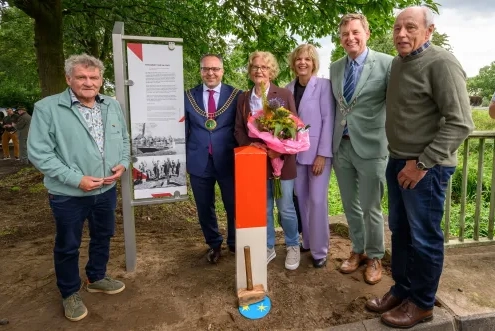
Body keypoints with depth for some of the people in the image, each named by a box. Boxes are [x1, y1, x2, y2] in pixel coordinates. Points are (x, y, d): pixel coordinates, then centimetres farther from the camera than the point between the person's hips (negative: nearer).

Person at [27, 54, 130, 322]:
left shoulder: (112, 106, 4)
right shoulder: (47, 108, -14)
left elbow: (124, 139, 13)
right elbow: (39, 153, -16)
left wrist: (122, 163, -6)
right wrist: (77, 179, -21)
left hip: (107, 190, 5)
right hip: (68, 195, -5)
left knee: (103, 237, 21)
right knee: (67, 246, 12)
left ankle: (97, 278, 45)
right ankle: (70, 293, 34)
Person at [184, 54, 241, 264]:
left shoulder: (235, 95, -2)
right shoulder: (189, 96, 4)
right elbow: (184, 130, 7)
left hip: (228, 161, -1)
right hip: (199, 162, 2)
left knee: (234, 206, 12)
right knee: (205, 208, 15)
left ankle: (235, 243, 36)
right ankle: (214, 244, 37)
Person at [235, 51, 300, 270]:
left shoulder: (284, 95, -1)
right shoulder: (243, 98, 9)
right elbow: (238, 130, 8)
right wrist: (250, 145, -11)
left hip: (282, 159, -3)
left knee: (285, 207, 4)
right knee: (263, 208, 11)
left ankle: (293, 246, 27)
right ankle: (268, 247, 29)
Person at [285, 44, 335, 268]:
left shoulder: (323, 85, -6)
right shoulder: (288, 88, 9)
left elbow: (328, 120, -10)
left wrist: (322, 154, -15)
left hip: (317, 151, -4)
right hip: (296, 152, 5)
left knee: (317, 200, -3)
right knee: (301, 199, 10)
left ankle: (319, 250, 10)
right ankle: (306, 241, 26)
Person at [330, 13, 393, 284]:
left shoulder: (386, 64, -7)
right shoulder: (335, 68, 9)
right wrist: (328, 143, 9)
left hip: (370, 147, -5)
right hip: (341, 146, 5)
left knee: (370, 208, 7)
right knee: (350, 206, 17)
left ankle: (374, 257, 30)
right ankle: (358, 250, 37)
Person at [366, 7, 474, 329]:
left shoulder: (442, 63, -13)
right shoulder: (398, 63, 11)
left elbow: (461, 123, -18)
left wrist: (423, 163, -18)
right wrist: (398, 157, 11)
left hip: (426, 167, -8)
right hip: (397, 162, 8)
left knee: (424, 238, 6)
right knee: (400, 231, 16)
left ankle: (422, 304, 24)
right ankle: (402, 290, 34)